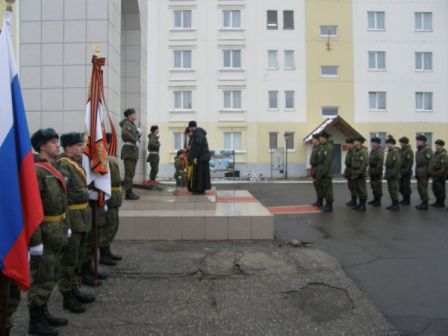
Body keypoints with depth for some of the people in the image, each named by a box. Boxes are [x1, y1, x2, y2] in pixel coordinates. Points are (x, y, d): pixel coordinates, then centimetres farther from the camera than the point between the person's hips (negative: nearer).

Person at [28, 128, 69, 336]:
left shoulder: (52, 168, 12)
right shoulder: (36, 171, -19)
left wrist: (66, 227, 18)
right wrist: (35, 241, -24)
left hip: (56, 234, 9)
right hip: (44, 234, -9)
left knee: (51, 276, 19)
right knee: (41, 278, 2)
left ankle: (43, 313, 32)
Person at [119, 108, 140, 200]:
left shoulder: (133, 125, 18)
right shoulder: (127, 124, -11)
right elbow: (124, 133, -32)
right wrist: (135, 140, -22)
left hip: (134, 151, 9)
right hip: (128, 150, -9)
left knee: (131, 174, 10)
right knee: (129, 173, -8)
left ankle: (130, 192, 15)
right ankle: (128, 193, -6)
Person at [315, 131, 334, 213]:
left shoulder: (329, 147, -13)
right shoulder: (322, 147, 15)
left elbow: (327, 161, -20)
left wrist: (323, 172, -22)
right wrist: (318, 173, 14)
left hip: (326, 173, -9)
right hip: (320, 172, 9)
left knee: (327, 189, -4)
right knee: (322, 188, 14)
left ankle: (330, 207, 4)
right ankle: (327, 204, 23)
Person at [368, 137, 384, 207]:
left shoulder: (379, 151, -15)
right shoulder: (372, 150, 14)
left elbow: (380, 162, -20)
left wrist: (377, 171, -23)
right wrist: (370, 170, 17)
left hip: (377, 172, -10)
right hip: (372, 171, 10)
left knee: (377, 186, -3)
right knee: (373, 186, 15)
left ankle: (378, 201, 3)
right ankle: (375, 199, 26)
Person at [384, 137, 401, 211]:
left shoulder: (395, 152, -15)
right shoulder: (389, 152, 15)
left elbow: (397, 164, -22)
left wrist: (393, 174, -22)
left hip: (394, 176, -9)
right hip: (389, 175, 10)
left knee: (394, 190, -5)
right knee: (391, 190, 13)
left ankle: (396, 205, 1)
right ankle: (393, 204, 22)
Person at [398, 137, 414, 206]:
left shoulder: (409, 151, -10)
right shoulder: (401, 150, 14)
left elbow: (410, 162, -15)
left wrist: (406, 170, -18)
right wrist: (399, 170, 13)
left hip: (406, 172, -8)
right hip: (401, 172, 8)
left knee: (406, 187, -2)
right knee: (401, 187, 12)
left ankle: (407, 201, 7)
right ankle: (404, 199, 23)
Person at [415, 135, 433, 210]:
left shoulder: (427, 150, -10)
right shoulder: (418, 150, 17)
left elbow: (430, 161, -17)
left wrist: (428, 171, -20)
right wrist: (416, 172, 19)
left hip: (424, 172, -9)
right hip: (419, 172, 9)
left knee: (423, 188, -8)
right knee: (419, 187, 12)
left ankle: (425, 204, -2)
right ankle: (423, 202, 21)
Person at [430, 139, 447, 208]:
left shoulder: (443, 154, -15)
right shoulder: (435, 153, 13)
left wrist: (441, 173, -22)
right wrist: (432, 172, 16)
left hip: (440, 175, -9)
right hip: (435, 175, 9)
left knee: (440, 189, -2)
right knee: (435, 189, 14)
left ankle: (441, 203, 7)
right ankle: (438, 202, 25)